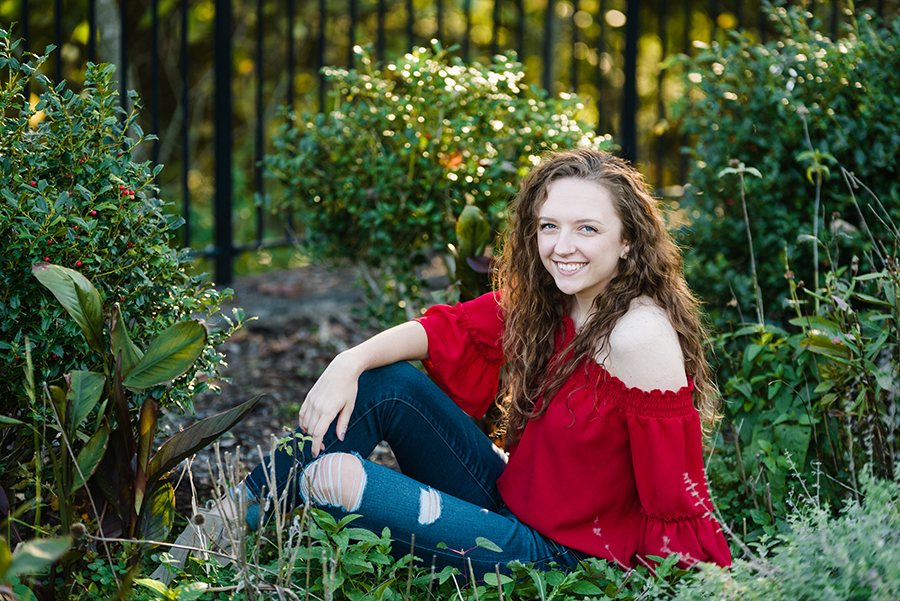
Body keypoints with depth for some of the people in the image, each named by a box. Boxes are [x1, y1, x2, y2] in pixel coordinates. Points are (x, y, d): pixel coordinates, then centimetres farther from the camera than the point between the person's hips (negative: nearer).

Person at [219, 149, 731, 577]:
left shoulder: (641, 336, -26)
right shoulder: (540, 299, -1)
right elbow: (448, 328, 1)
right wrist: (352, 362, -15)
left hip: (556, 554, -7)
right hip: (510, 496, 8)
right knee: (383, 381, -4)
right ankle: (244, 512, 8)